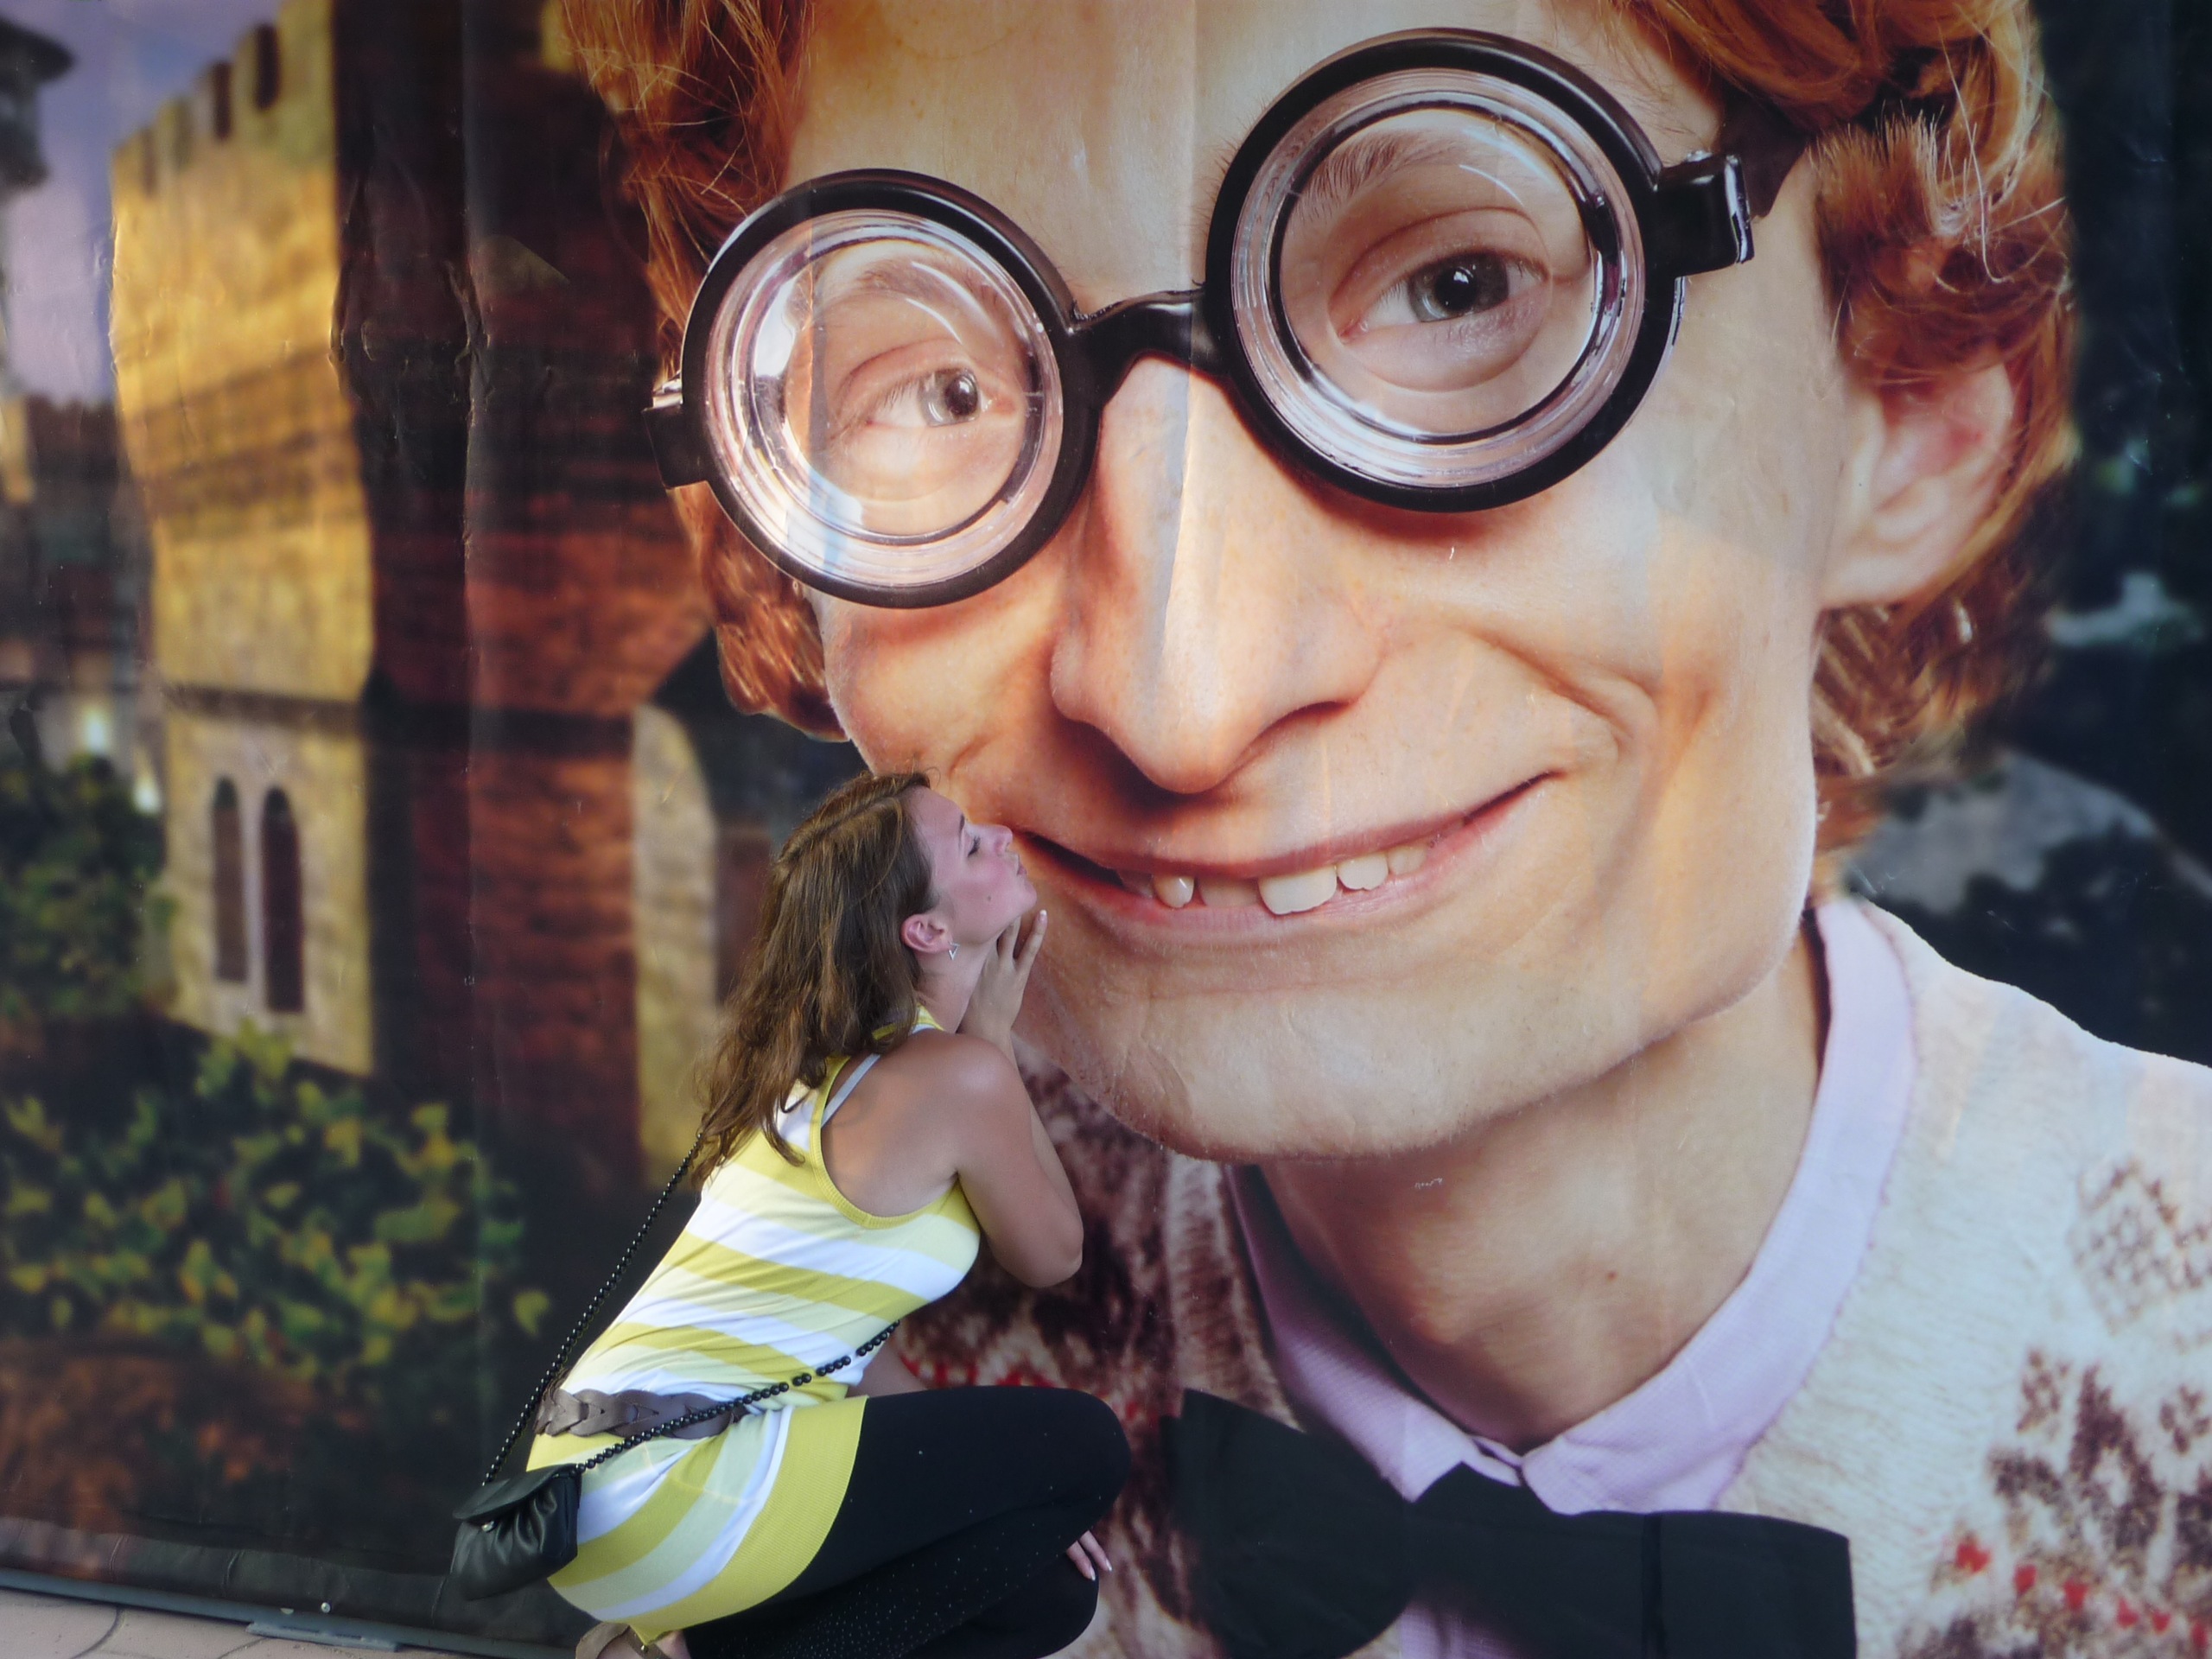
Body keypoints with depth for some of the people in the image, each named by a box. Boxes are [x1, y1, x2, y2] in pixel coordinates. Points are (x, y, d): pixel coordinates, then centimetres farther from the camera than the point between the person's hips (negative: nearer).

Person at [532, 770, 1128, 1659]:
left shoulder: (831, 1064, 15)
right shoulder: (959, 1076, -13)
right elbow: (1051, 1255, 4)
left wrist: (992, 1484, 12)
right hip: (664, 1480, -9)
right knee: (1086, 1449, -2)